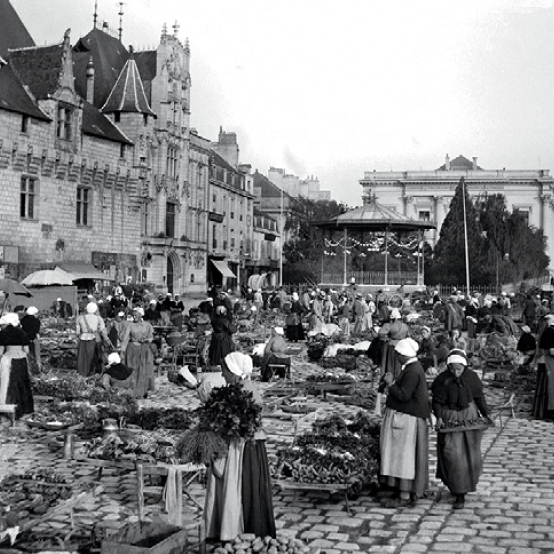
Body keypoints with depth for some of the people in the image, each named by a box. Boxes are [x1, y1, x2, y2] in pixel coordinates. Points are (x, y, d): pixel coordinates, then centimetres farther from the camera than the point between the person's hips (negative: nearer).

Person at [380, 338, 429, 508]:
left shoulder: (412, 371, -19)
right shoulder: (413, 367, 13)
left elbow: (404, 395, -23)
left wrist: (391, 383, -14)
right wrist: (394, 382, 9)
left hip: (406, 419, -11)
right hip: (405, 417, 11)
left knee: (403, 456, -5)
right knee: (406, 457, 15)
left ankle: (405, 497, 0)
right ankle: (412, 494, 21)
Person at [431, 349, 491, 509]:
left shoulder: (471, 377, -6)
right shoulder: (442, 379, -12)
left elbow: (480, 397, 3)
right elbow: (437, 401, -8)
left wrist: (485, 414, -5)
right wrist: (438, 417, -20)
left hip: (469, 417, 2)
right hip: (449, 419, -2)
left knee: (469, 453, 13)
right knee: (453, 455, -7)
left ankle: (468, 483, 35)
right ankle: (459, 493, 3)